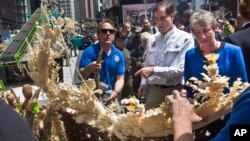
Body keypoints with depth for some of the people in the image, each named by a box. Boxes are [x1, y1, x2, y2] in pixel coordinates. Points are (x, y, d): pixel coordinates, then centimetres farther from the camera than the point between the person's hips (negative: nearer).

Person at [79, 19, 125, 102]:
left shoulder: (119, 55, 1)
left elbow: (120, 79, -1)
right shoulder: (89, 51, -8)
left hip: (110, 97, 3)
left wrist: (116, 92, -21)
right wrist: (89, 68, -32)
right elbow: (81, 76, -11)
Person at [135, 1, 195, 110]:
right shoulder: (152, 39, 9)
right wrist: (143, 83, 6)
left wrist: (154, 70, -21)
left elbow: (181, 68, -16)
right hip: (152, 90, 5)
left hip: (174, 91, -4)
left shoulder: (185, 38, -8)